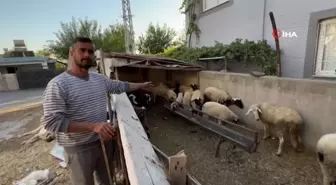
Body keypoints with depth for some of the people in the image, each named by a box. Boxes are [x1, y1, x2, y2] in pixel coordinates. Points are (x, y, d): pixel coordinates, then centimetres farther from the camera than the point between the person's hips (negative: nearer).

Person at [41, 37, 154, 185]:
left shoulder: (99, 78, 0)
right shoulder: (58, 85, -20)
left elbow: (119, 86, 16)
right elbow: (52, 122, -24)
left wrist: (141, 86, 22)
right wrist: (93, 126, -32)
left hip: (102, 141, 6)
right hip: (79, 149, -6)